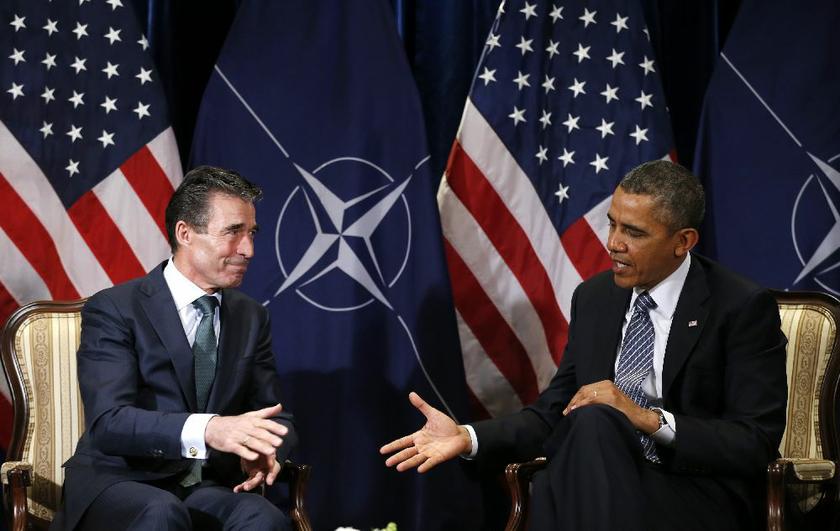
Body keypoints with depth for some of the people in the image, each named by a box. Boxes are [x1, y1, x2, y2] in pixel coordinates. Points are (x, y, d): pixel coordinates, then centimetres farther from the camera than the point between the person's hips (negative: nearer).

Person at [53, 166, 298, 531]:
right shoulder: (113, 310, -6)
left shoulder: (252, 317, 12)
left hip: (211, 487, 3)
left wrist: (265, 449, -15)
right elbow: (108, 422, -19)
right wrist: (207, 430, -36)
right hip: (120, 482, -3)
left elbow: (274, 414, 12)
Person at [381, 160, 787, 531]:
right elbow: (554, 411, 13)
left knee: (593, 422, -33)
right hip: (606, 492, 4)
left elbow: (757, 442, -11)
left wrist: (646, 418, -22)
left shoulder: (743, 309, -6)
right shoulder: (594, 299, 11)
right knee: (550, 489, -34)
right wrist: (468, 437, -4)